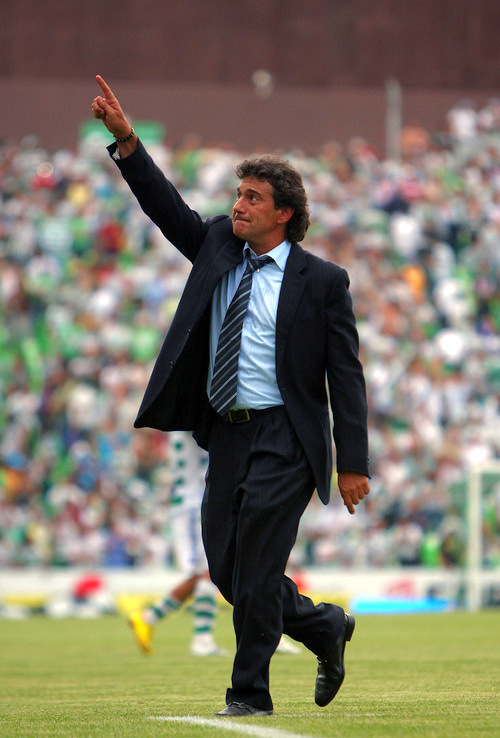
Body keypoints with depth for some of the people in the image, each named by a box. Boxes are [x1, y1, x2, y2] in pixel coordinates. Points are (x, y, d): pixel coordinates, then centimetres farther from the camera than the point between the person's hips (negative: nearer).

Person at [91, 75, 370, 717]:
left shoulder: (321, 281, -4)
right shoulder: (218, 248, 12)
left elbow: (346, 376, -5)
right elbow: (167, 207, 6)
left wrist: (352, 464, -9)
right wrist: (126, 141, -8)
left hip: (284, 438, -6)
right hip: (226, 434, 6)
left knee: (254, 566, -8)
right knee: (225, 566, 6)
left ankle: (250, 692, 2)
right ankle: (325, 629, 27)